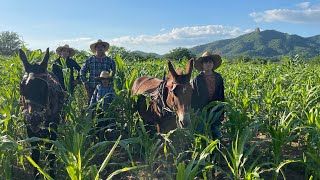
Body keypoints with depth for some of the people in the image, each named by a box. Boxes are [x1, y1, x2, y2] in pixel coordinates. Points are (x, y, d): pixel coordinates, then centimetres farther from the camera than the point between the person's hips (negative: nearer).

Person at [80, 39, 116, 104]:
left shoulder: (110, 60, 7)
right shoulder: (90, 60, 7)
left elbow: (114, 72, 17)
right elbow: (82, 71, 12)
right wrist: (85, 82, 5)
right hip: (92, 87, 0)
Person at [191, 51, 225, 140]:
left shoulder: (218, 77, 4)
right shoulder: (197, 79, -5)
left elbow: (221, 95, 10)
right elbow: (193, 98, -2)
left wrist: (222, 112, 8)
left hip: (215, 112, 3)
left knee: (216, 134, 10)